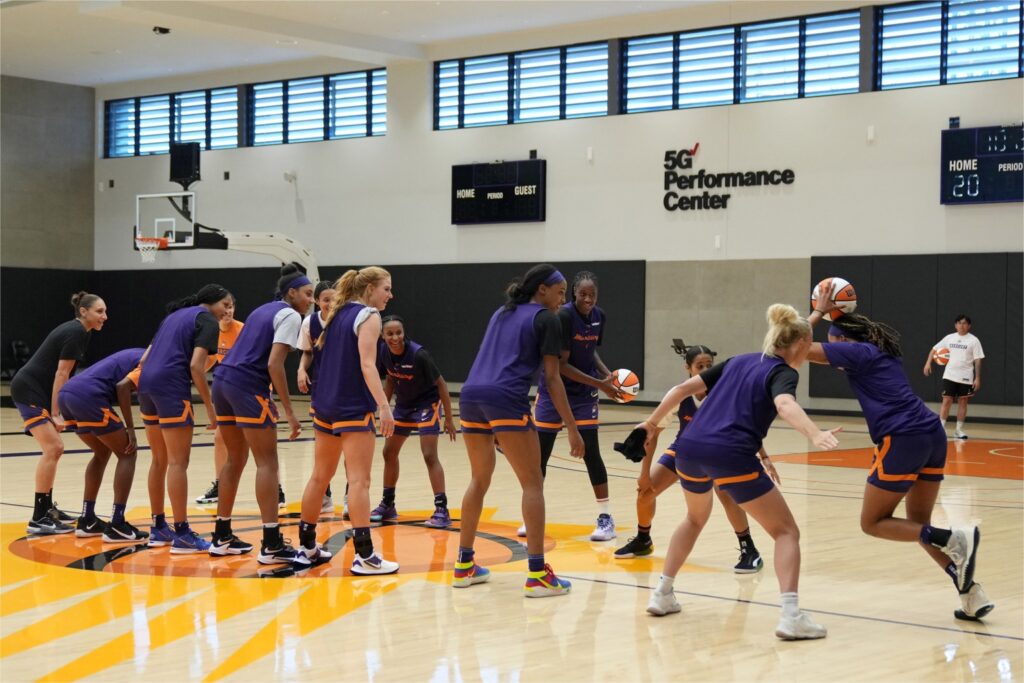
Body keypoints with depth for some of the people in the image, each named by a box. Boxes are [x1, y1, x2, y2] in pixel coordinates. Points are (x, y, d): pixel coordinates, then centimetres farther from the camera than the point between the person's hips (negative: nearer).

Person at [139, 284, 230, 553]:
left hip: (147, 383, 8)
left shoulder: (175, 315, 25)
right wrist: (210, 407, -8)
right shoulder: (208, 321, 1)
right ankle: (181, 534, -5)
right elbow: (196, 365, -12)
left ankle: (158, 528, 22)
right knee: (178, 462, -6)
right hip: (172, 386, -8)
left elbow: (145, 358, 22)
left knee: (160, 460, 16)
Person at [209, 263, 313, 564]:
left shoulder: (263, 310, 22)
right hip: (248, 386, -9)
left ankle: (221, 537, 22)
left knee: (235, 459, 17)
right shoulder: (290, 315, -5)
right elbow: (274, 364, -15)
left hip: (223, 380, 9)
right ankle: (271, 544, -9)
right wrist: (288, 411, -14)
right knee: (267, 462, -6)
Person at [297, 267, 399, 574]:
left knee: (320, 477, 16)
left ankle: (306, 545, 24)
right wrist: (384, 405, -26)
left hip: (325, 405, 8)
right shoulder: (369, 316, -9)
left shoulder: (339, 313, 15)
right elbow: (367, 365, -19)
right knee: (359, 480, -9)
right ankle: (364, 555, -12)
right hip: (353, 408, -8)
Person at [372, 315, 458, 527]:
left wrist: (448, 419, -16)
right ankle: (387, 505, 27)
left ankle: (442, 509, -11)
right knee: (389, 452, 12)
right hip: (403, 405, 7)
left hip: (427, 404, -7)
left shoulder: (418, 354, -28)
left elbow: (441, 384, -19)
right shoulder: (383, 351, -12)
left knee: (429, 455, -15)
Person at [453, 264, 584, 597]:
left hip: (471, 395, 7)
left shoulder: (501, 313, 26)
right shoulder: (546, 319, 5)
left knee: (480, 479, 20)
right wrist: (572, 428, 0)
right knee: (532, 483, -1)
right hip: (506, 400, -7)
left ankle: (464, 565, 23)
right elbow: (552, 377, -1)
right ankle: (537, 574, -6)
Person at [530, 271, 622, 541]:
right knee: (540, 453, 2)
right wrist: (600, 384, -22)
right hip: (553, 391, -3)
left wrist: (608, 374, -4)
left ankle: (605, 517, 4)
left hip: (584, 394, 3)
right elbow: (561, 365, -21)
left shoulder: (599, 317, -2)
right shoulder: (563, 316, -21)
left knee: (590, 452, -4)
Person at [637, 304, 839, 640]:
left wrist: (651, 422, 33)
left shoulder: (739, 361, 22)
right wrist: (815, 435, -37)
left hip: (690, 448, 7)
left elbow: (684, 388, 22)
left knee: (695, 518, 35)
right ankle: (790, 615, -13)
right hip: (731, 456, -7)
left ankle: (662, 594, 35)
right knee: (786, 531, 3)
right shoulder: (783, 373, 3)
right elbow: (784, 405, -21)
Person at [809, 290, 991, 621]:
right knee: (918, 525, 18)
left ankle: (954, 539, -12)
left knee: (873, 523, 7)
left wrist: (819, 311, 12)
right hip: (933, 434, 8)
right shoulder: (882, 352, 24)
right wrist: (840, 314, 38)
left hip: (902, 441, -8)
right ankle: (971, 593, 4)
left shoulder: (856, 351, 2)